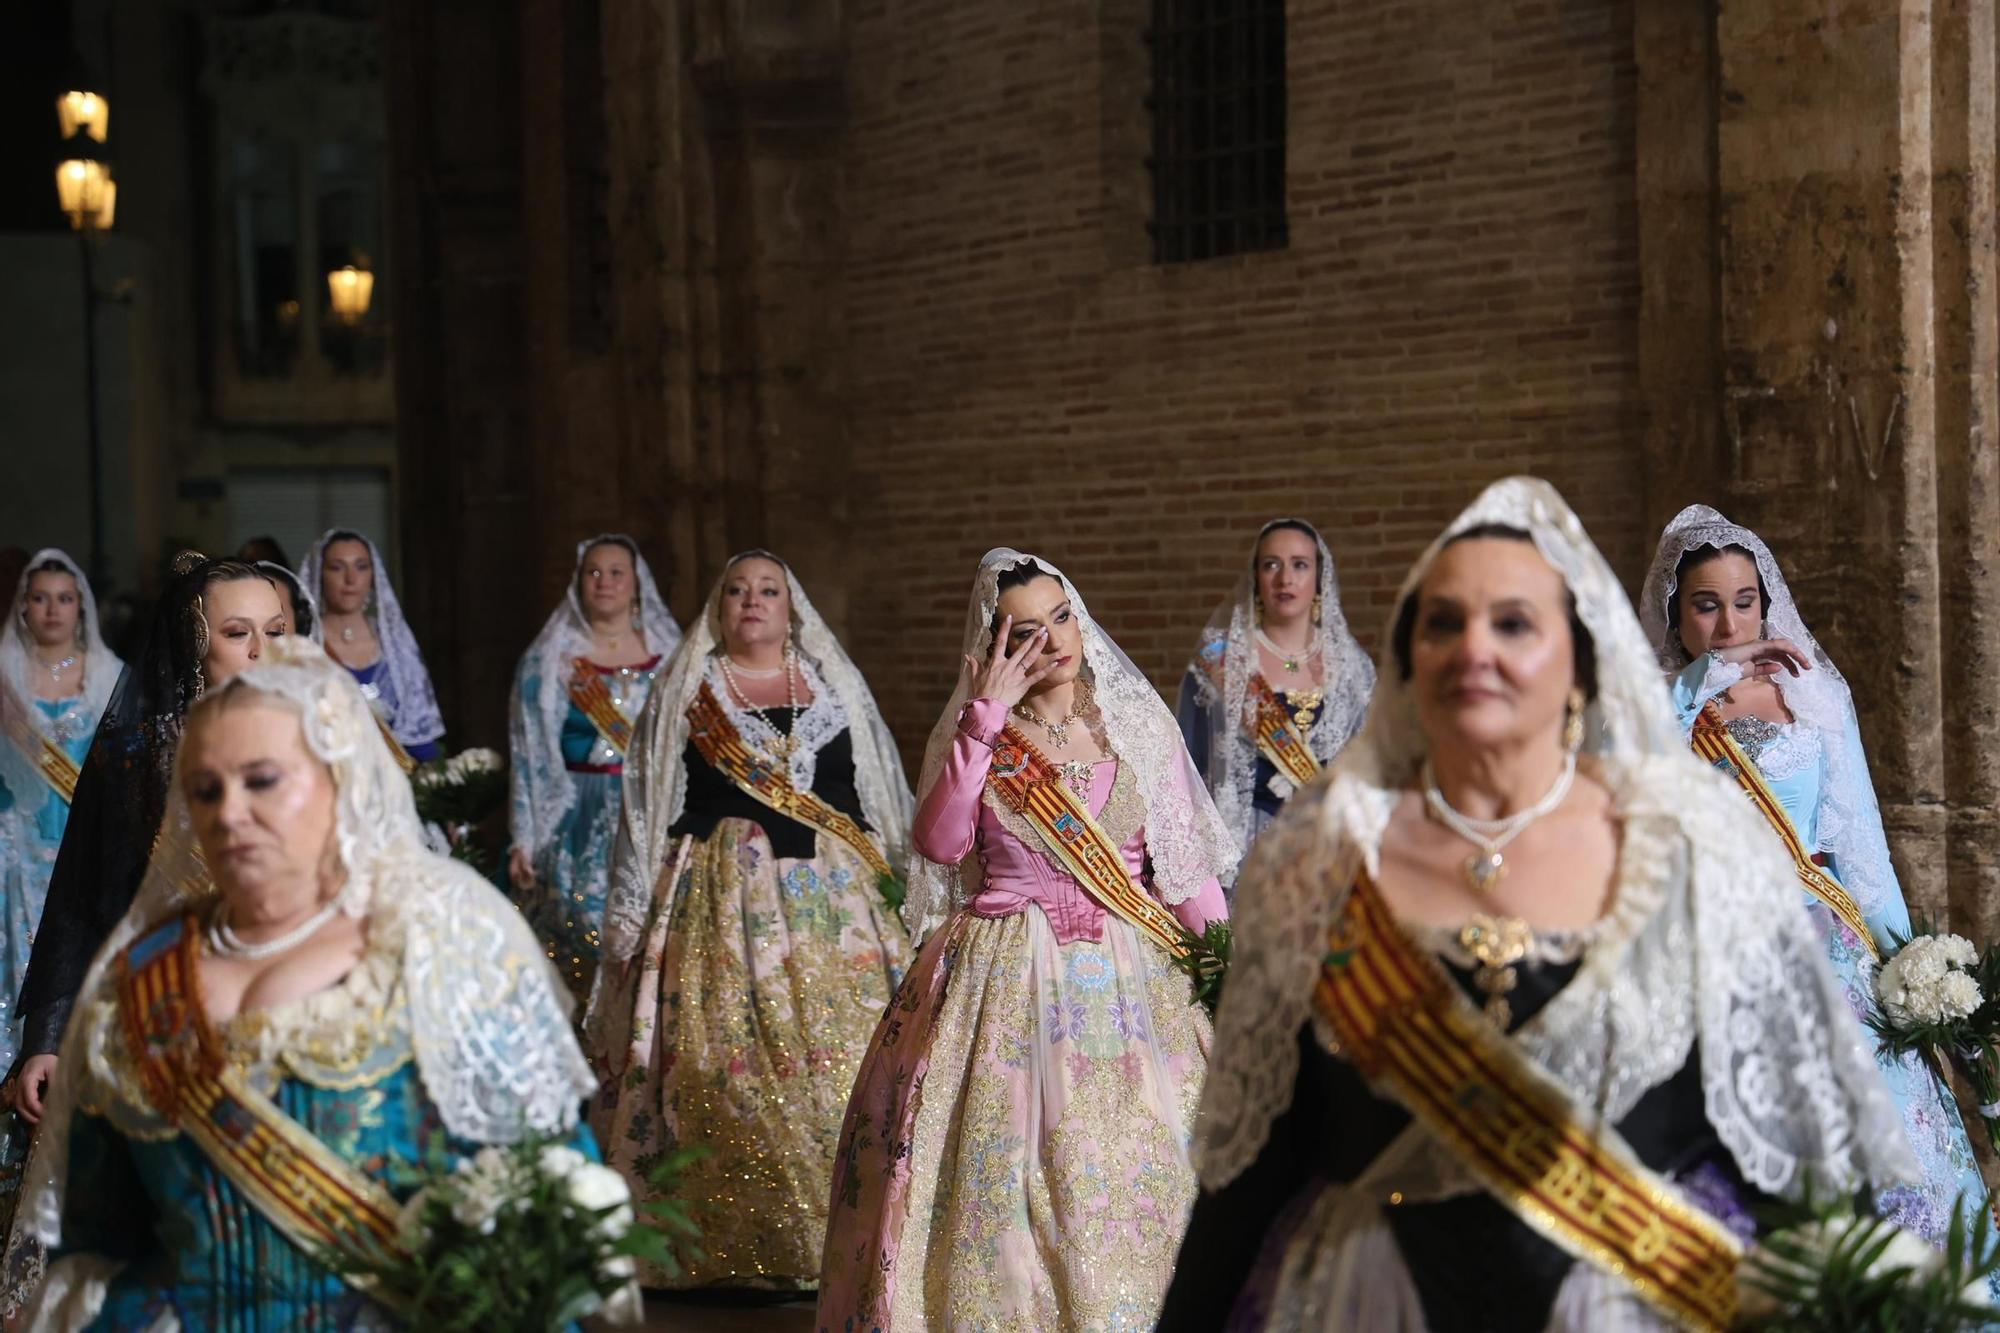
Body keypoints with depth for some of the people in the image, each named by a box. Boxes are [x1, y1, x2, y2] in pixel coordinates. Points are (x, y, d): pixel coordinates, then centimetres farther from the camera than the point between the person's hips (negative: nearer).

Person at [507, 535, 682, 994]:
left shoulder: (669, 655, 10)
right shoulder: (549, 660, 6)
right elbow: (530, 756, 3)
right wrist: (523, 840, -2)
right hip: (581, 825, -1)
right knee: (582, 950, -5)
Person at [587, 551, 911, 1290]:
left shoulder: (835, 687, 13)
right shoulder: (684, 693, 8)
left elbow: (883, 797, 14)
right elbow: (649, 811, 7)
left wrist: (900, 890, 7)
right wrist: (635, 922, 2)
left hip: (836, 896, 2)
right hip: (723, 899, -2)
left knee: (844, 1057, -4)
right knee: (730, 1066, -7)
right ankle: (738, 1243, 0)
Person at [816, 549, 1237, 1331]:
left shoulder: (1139, 724, 5)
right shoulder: (976, 733, 3)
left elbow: (1185, 861, 5)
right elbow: (940, 843, -14)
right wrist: (987, 715, -14)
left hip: (1128, 980, 1)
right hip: (1004, 982, -1)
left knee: (1133, 1173, -1)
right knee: (999, 1170, -1)